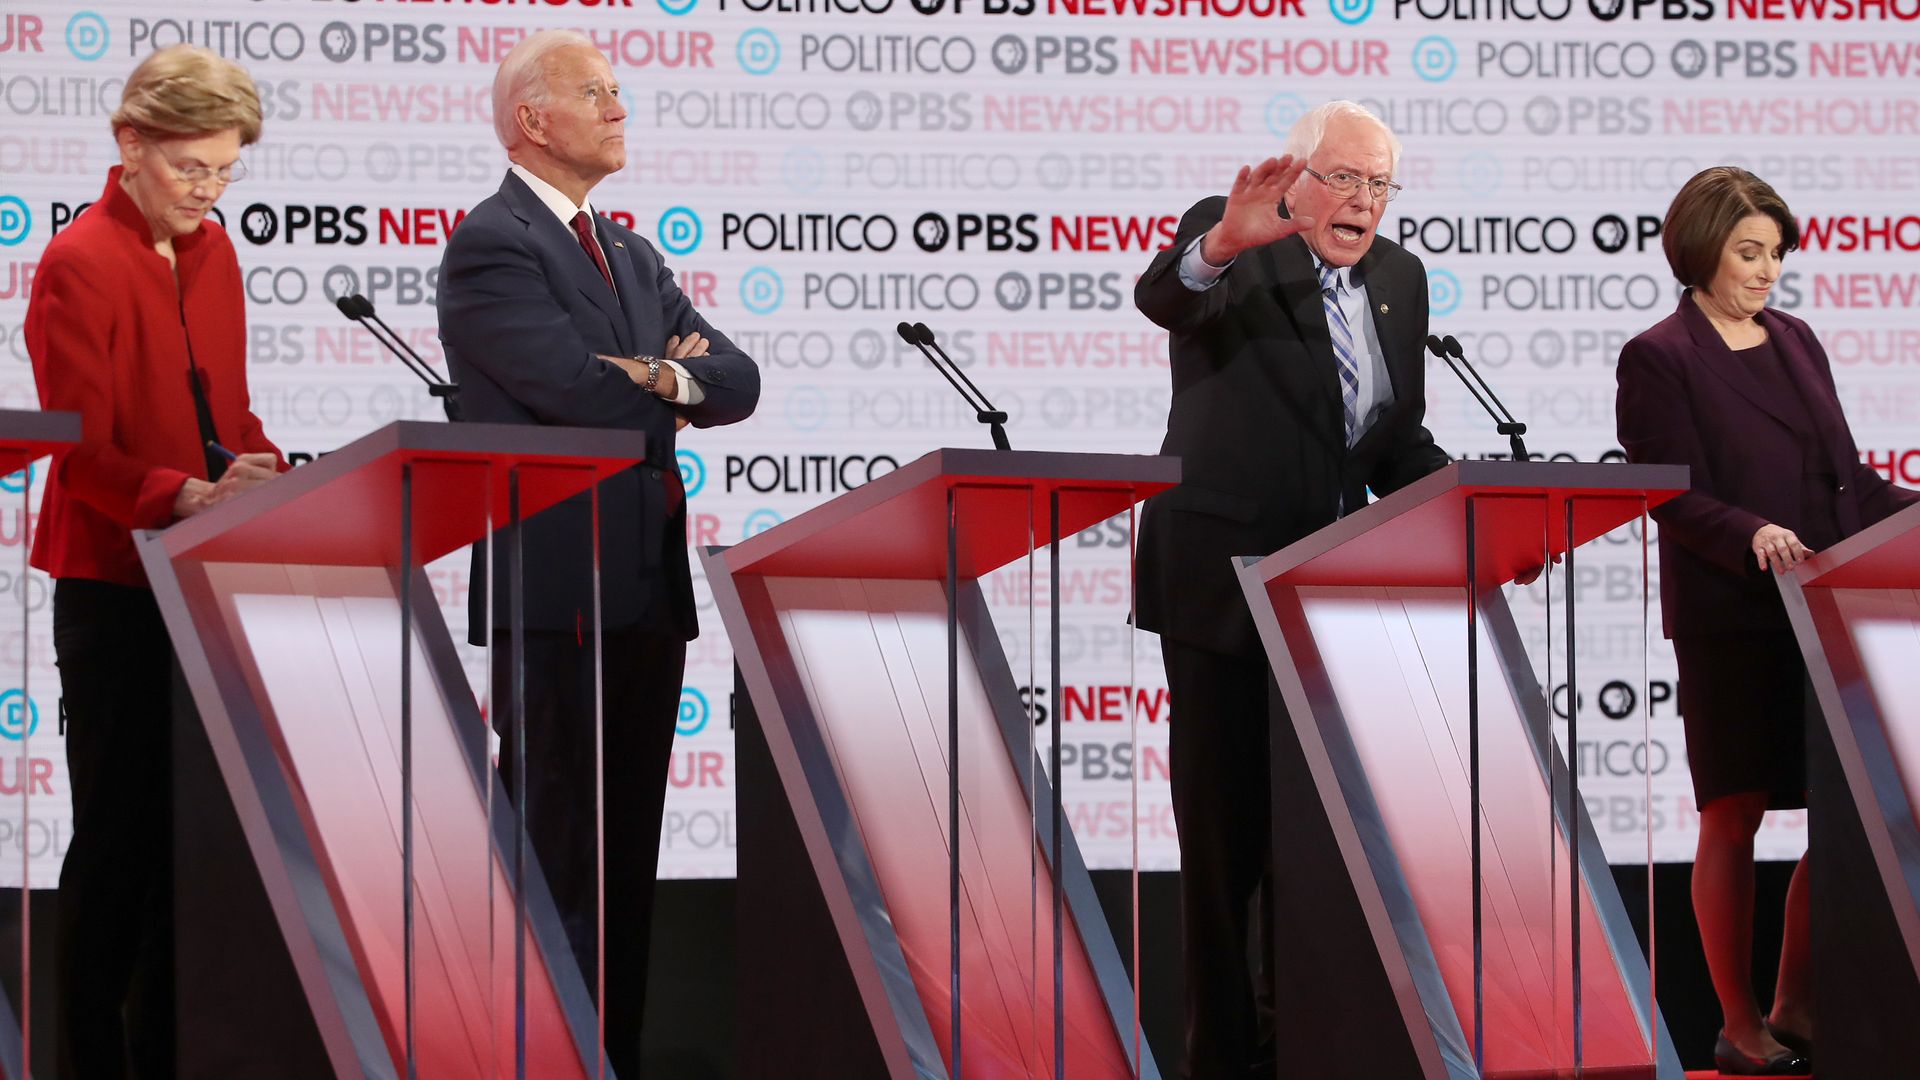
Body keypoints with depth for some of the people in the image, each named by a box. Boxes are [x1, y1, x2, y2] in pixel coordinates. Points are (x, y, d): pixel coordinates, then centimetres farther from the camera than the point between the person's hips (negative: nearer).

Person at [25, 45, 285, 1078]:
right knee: (119, 828, -3)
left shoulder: (212, 253, 12)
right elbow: (83, 449, -16)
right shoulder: (81, 264, -12)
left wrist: (258, 466, -4)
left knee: (190, 830, 11)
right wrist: (186, 495, -31)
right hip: (115, 584, -7)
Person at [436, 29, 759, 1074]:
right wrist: (675, 383, 0)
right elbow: (580, 389, -19)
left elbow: (737, 382, 10)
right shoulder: (491, 246, -8)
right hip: (557, 594, -8)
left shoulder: (631, 255, 18)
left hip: (648, 590, 8)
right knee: (560, 857, -5)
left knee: (630, 856, 11)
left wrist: (671, 379, -11)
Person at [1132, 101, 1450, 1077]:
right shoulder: (1228, 241, -8)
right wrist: (1222, 243, -54)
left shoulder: (1399, 279, 10)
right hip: (1223, 581, -6)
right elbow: (1163, 296, -32)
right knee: (1225, 822, 2)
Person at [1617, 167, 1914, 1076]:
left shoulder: (1796, 343, 15)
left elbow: (1845, 475, 17)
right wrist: (1752, 536, -27)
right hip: (1731, 624, -6)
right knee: (1734, 819, 0)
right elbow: (1676, 499, -11)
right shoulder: (1660, 359, -4)